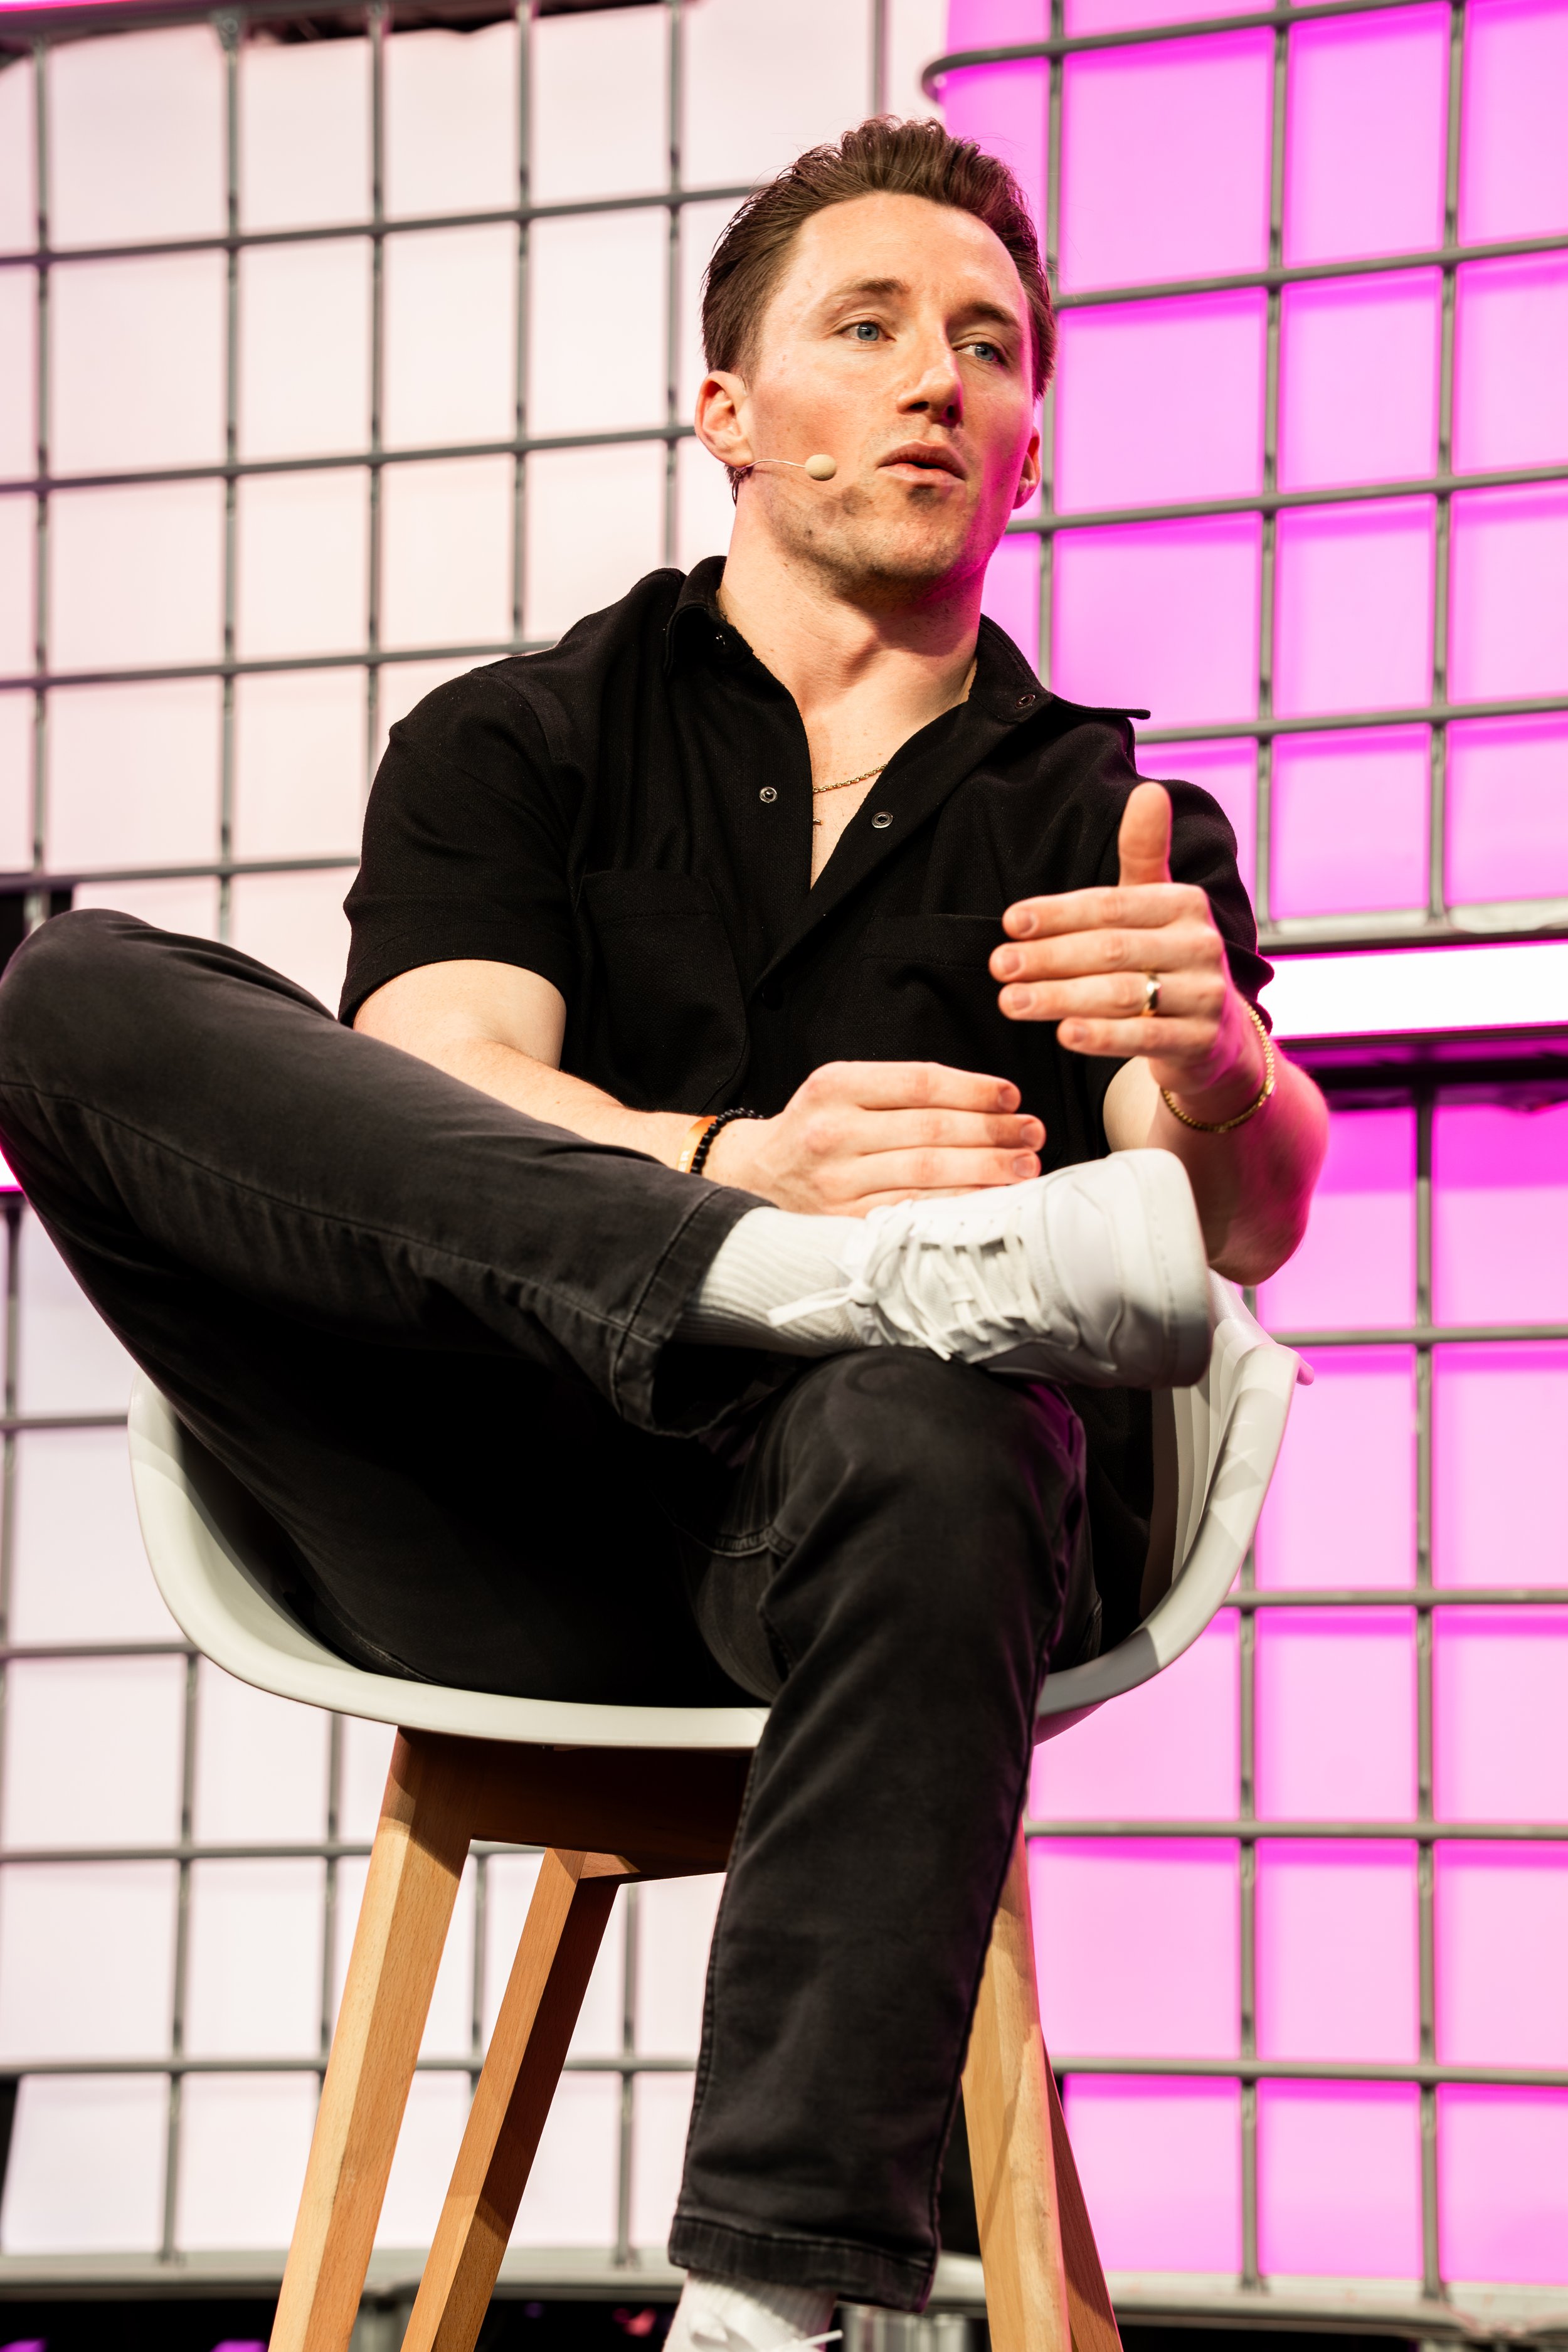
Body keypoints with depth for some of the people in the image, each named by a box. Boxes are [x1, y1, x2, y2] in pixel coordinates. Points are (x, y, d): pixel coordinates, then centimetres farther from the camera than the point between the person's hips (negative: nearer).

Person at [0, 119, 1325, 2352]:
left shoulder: (1112, 829, 21)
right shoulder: (515, 744, 21)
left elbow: (1251, 1219, 1)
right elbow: (428, 1087, -1)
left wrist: (1213, 1070, -25)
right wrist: (735, 1170, -23)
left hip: (821, 1551, -1)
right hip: (506, 1547, 1)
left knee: (926, 1454, -39)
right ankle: (876, 1279, -35)